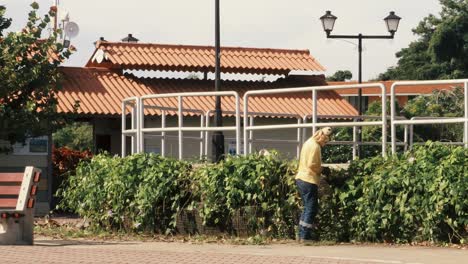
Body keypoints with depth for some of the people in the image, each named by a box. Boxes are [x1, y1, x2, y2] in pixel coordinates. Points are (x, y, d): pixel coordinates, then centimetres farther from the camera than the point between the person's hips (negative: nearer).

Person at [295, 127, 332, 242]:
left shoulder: (308, 143, 17)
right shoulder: (315, 146, -14)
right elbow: (311, 165, -21)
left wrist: (318, 170, 12)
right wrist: (320, 170, -3)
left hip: (301, 179, 10)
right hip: (309, 181, -10)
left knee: (307, 208, 16)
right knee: (311, 209, -5)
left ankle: (302, 236, 16)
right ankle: (305, 237, -6)